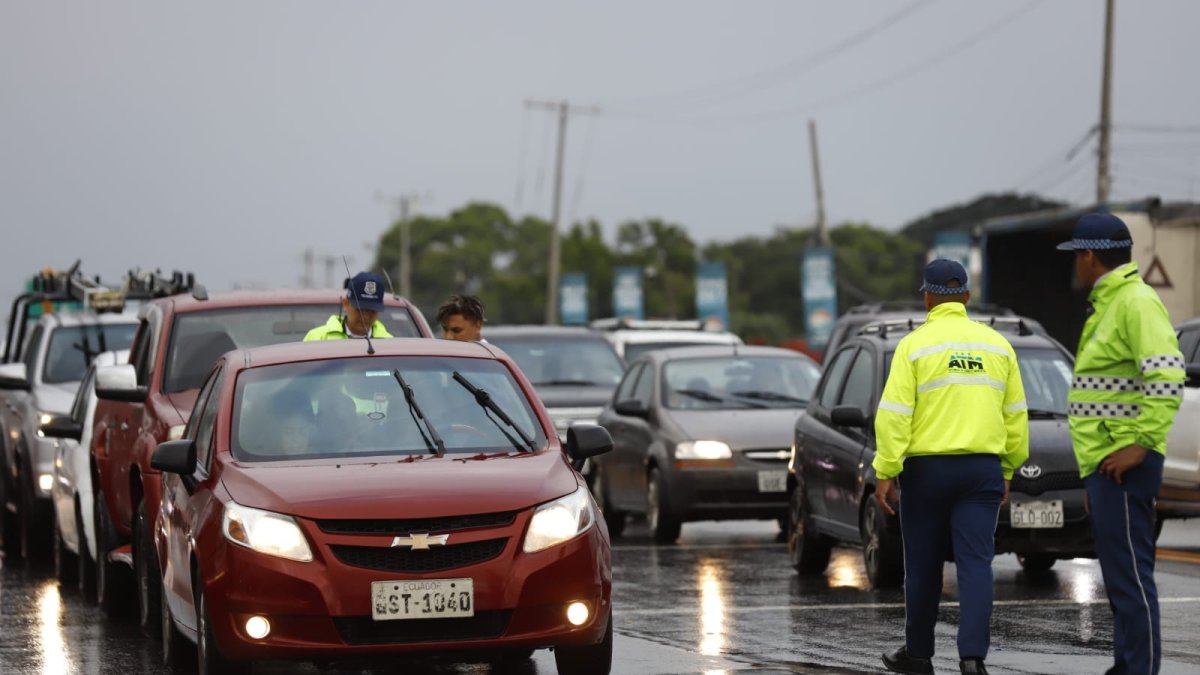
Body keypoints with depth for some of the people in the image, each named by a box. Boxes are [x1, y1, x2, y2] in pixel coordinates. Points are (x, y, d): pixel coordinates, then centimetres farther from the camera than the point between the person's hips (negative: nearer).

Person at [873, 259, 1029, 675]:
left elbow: (895, 414, -11)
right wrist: (1008, 469, 19)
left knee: (923, 565, 10)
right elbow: (1015, 415, 10)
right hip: (983, 468, 2)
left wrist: (885, 472, -9)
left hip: (927, 467, -2)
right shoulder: (996, 345, 7)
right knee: (976, 563, -3)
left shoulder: (915, 345, -5)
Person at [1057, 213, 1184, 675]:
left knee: (1128, 574, -11)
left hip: (1123, 464, -11)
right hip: (1104, 463, 11)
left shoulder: (1136, 302, -14)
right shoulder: (1108, 304, 19)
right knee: (1119, 573, 14)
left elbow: (1167, 379, -24)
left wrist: (1140, 446, -24)